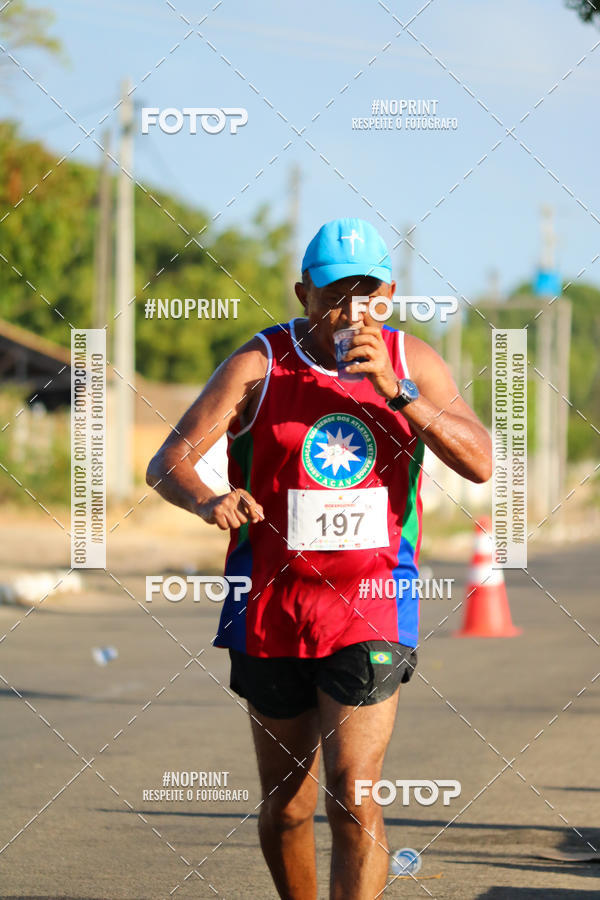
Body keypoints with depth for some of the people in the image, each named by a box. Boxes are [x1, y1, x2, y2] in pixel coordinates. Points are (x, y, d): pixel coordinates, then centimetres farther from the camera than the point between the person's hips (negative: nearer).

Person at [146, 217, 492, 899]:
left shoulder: (411, 362, 1)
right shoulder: (259, 365, -6)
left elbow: (479, 463, -9)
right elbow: (167, 464, -12)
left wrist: (394, 388, -20)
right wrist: (208, 502, -36)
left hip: (370, 610, 0)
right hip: (271, 608, 1)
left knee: (352, 796, -13)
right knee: (285, 804, 11)